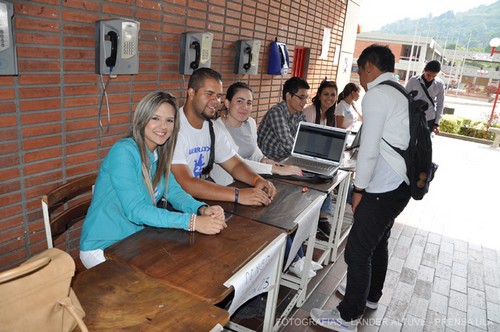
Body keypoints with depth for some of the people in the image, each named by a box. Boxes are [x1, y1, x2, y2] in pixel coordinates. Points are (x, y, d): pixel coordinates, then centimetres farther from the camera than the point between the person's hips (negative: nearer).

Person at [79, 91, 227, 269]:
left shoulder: (158, 154, 3)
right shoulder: (123, 152, -22)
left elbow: (174, 191, -2)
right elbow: (135, 210, -28)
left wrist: (202, 209, -23)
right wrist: (192, 222, -33)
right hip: (102, 248, -7)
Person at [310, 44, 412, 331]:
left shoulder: (376, 95, -14)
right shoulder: (402, 95, 13)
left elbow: (370, 150, -18)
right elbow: (396, 142, 14)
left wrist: (359, 189, -8)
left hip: (383, 189, -10)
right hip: (400, 184, 10)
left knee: (358, 250, -1)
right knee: (378, 243, 23)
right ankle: (370, 295, 42)